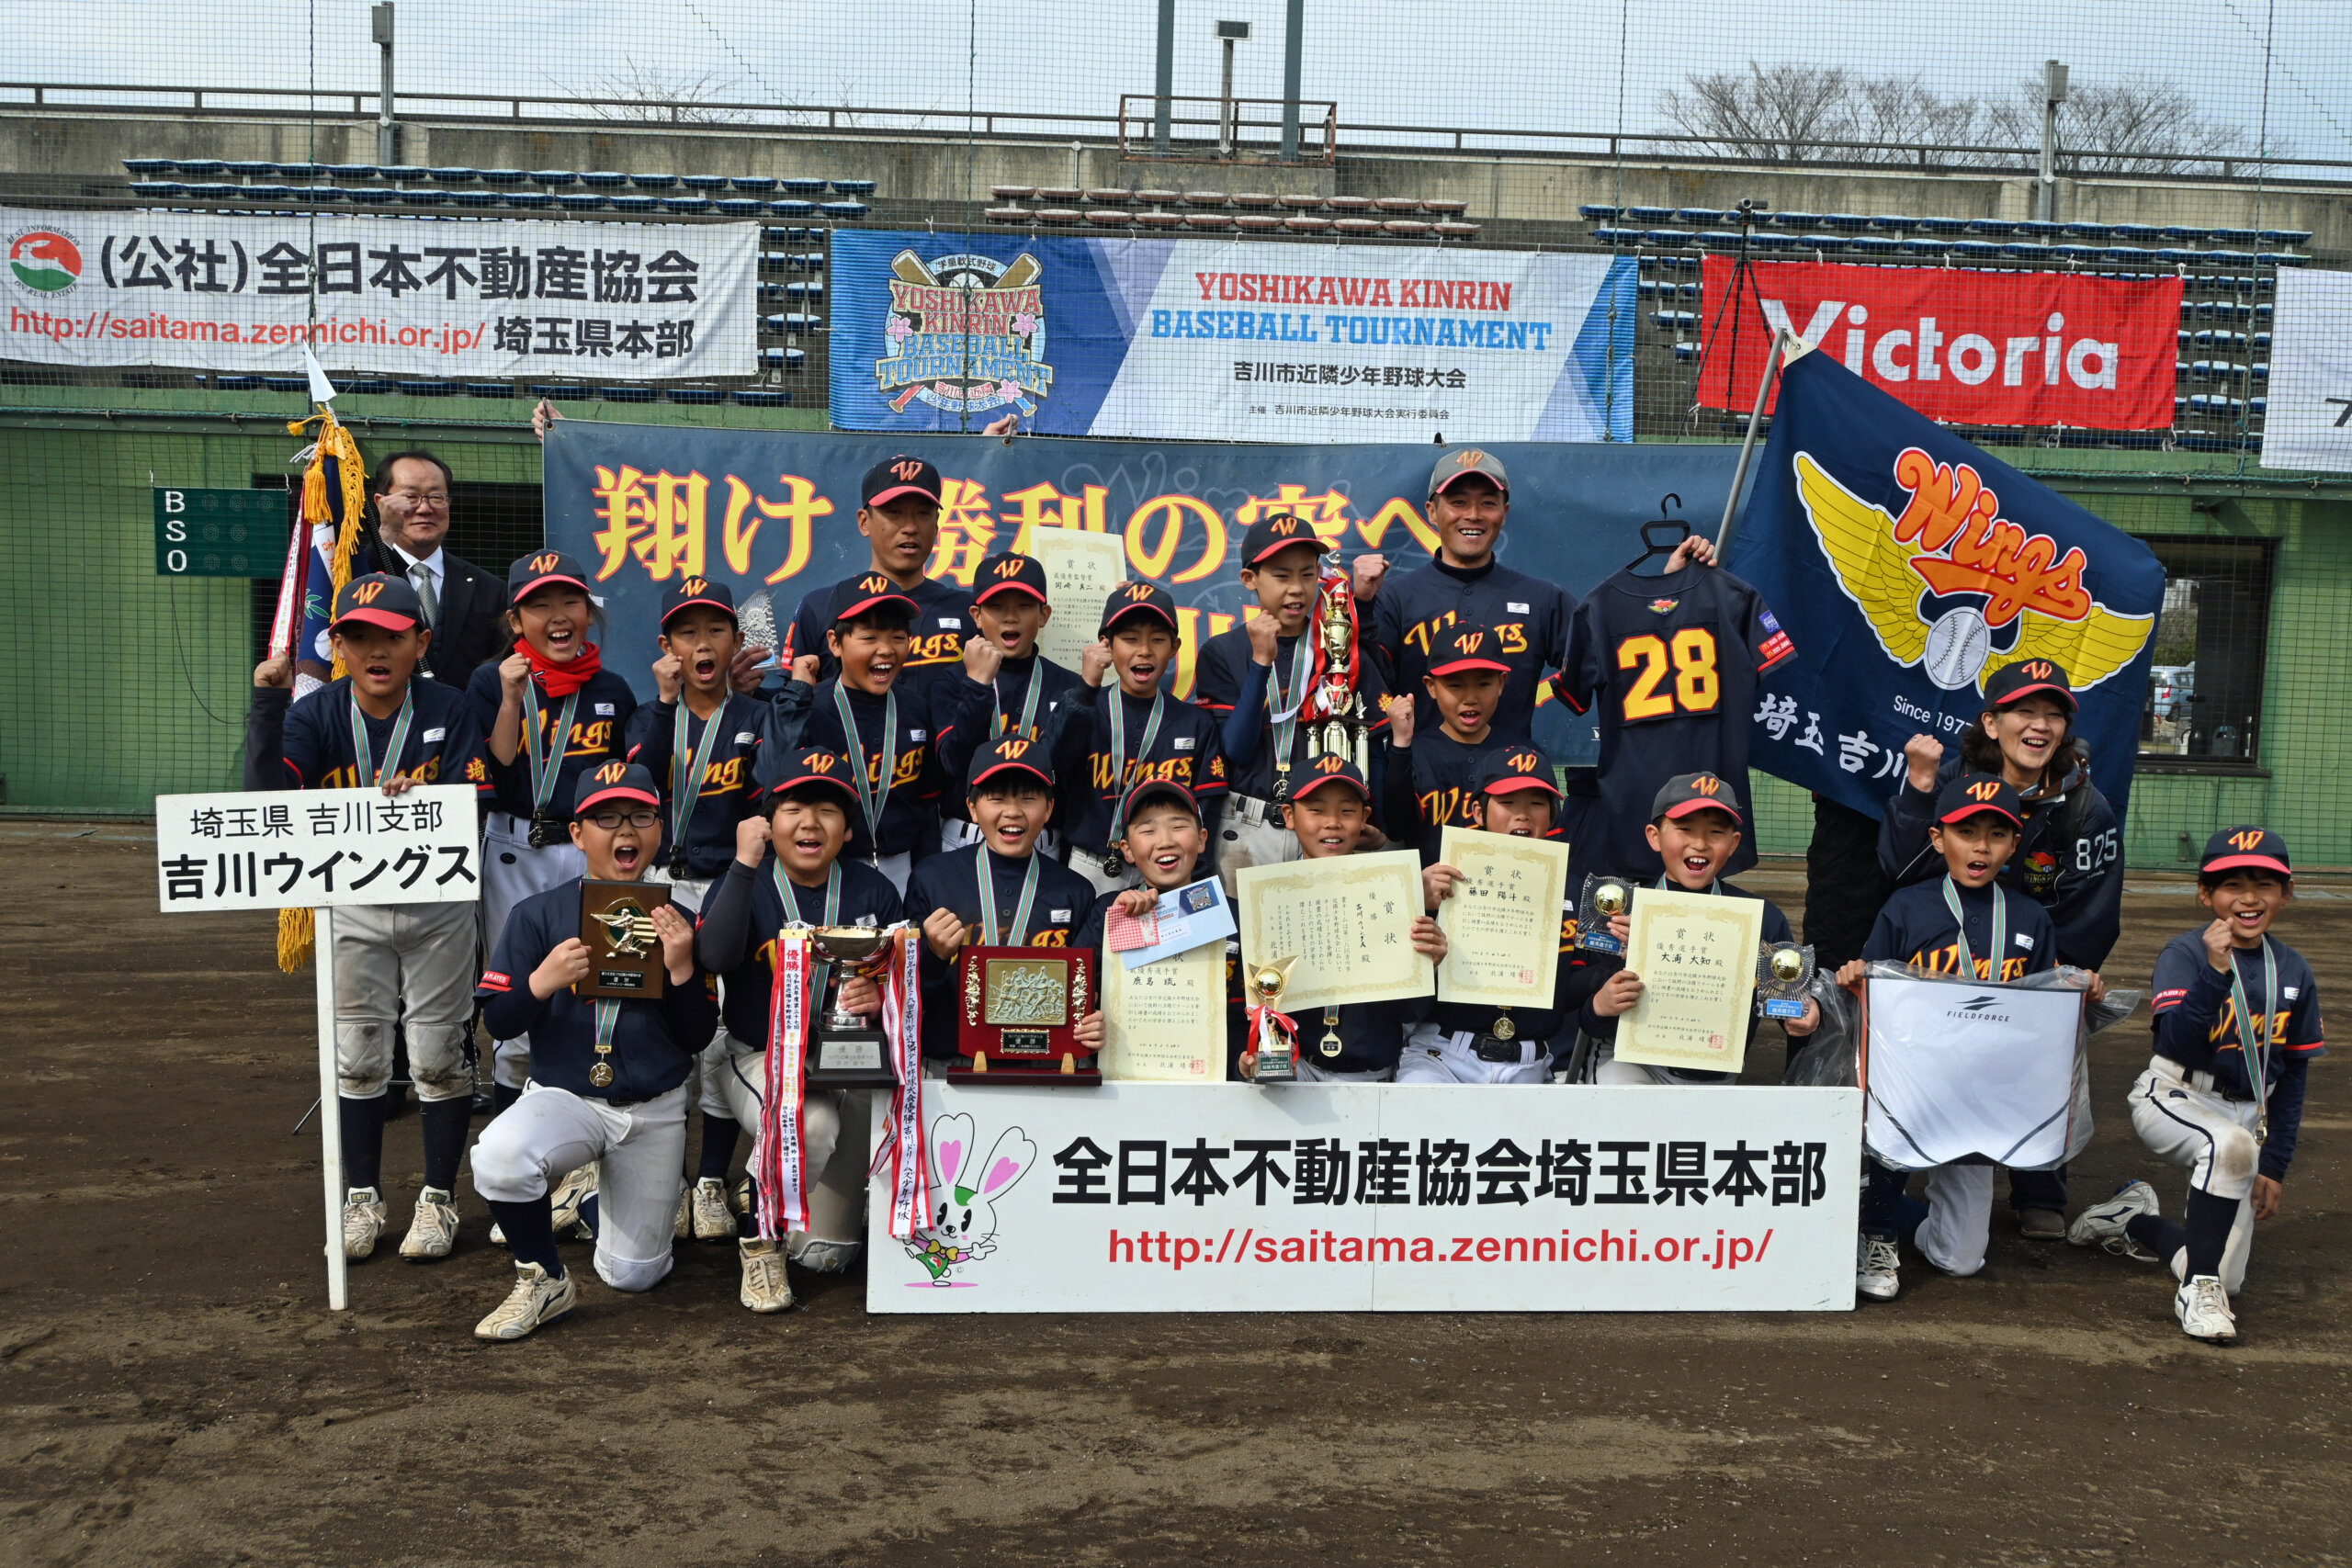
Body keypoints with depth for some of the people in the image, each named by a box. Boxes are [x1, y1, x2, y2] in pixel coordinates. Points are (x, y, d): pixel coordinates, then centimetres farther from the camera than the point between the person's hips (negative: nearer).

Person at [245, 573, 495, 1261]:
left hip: (438, 905, -2)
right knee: (356, 1056, 11)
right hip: (353, 907, 2)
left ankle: (438, 1199, 19)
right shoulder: (316, 714, -7)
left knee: (437, 1056, 6)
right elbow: (268, 794, -21)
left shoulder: (449, 710, -11)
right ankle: (361, 1198, 25)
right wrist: (267, 704, -30)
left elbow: (477, 803, -15)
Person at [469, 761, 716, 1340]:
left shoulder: (677, 921, 1)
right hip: (563, 1096, -1)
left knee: (633, 1274, 3)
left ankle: (595, 1201, 39)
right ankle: (543, 1282, -7)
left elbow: (698, 1039, 0)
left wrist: (682, 967, -16)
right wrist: (542, 982, -21)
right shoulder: (539, 915, -2)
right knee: (498, 1157, -35)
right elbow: (497, 1023, -2)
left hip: (655, 1112, 2)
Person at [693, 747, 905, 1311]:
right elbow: (713, 957, -24)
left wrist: (879, 996, -19)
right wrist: (745, 863, -24)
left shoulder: (872, 890, 3)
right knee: (810, 1126, -35)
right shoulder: (745, 882, -3)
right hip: (758, 1055, -1)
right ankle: (760, 1236, -6)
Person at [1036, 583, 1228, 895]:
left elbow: (1204, 812, 3)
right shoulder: (1081, 707, 2)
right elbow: (1046, 767, -17)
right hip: (1087, 871, 0)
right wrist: (1086, 688, -21)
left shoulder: (1197, 724, 5)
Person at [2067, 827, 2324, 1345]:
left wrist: (2275, 1164, 5)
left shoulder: (2293, 972, 2)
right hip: (2173, 1100, -4)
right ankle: (2199, 1285, -22)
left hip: (2247, 1115, 5)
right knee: (2231, 1144, -40)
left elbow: (2292, 1076, 8)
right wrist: (2215, 971, -36)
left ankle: (2136, 1221, 28)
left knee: (2226, 1280, -2)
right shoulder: (2185, 954, -12)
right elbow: (2179, 1044, -26)